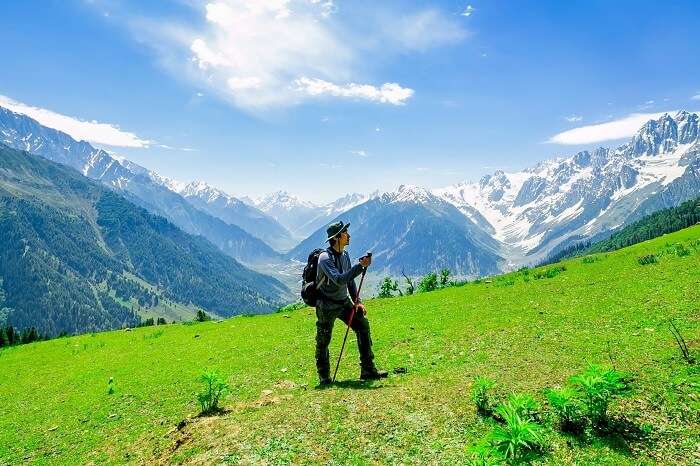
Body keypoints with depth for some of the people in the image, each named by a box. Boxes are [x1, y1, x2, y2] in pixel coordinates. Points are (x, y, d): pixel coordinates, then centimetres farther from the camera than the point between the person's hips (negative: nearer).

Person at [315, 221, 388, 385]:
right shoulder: (325, 258, -20)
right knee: (323, 341, 3)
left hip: (344, 302, 7)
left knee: (363, 325, -2)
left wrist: (357, 301, 5)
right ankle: (324, 376, 23)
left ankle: (368, 370, 5)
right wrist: (360, 266, -35)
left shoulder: (345, 255, 5)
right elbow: (339, 280, -33)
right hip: (327, 306, -7)